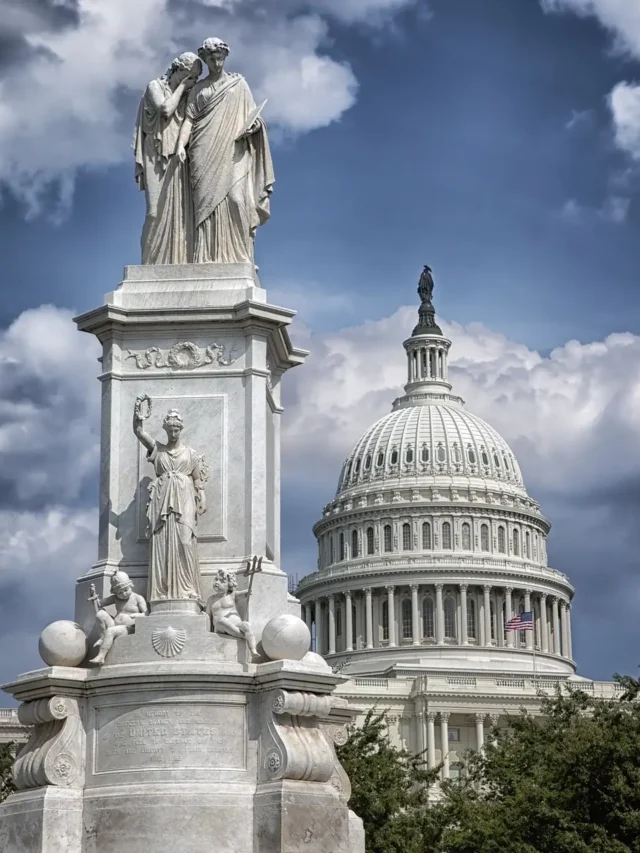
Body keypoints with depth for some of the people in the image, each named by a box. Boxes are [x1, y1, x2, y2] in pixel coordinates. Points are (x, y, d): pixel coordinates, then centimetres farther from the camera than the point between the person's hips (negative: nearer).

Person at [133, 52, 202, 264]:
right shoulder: (155, 86, 5)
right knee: (159, 209, -13)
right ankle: (153, 266, -15)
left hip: (180, 158, 5)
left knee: (181, 211, -6)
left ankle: (178, 265, -10)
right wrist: (182, 86, -3)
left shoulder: (187, 96, 19)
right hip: (159, 156, -5)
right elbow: (166, 109, -13)